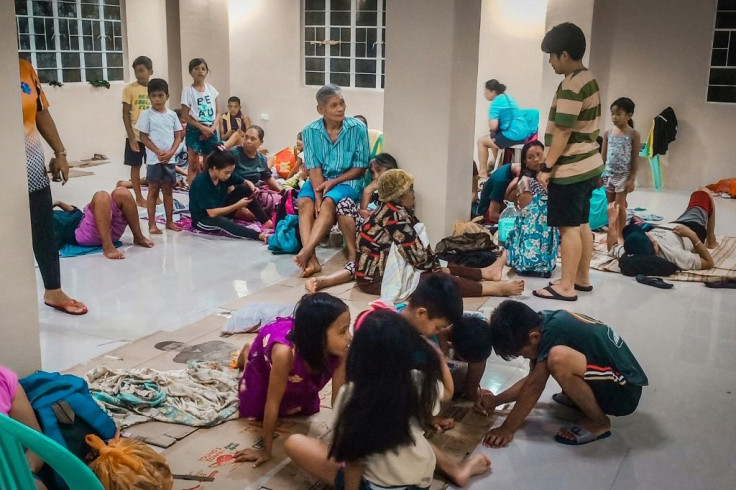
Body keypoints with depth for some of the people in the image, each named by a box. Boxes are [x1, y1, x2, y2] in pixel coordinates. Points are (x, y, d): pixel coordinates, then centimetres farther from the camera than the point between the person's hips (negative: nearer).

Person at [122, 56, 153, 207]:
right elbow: (125, 115, -7)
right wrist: (132, 137, -13)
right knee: (136, 166, 5)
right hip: (136, 135, -3)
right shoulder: (129, 89, -6)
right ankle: (139, 197, 14)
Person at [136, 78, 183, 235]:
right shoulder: (146, 114, -5)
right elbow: (143, 137, -6)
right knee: (153, 190, 3)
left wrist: (171, 152, -9)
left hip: (170, 159, 4)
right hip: (154, 159, -3)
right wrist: (159, 152, -16)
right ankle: (152, 224, 8)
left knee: (168, 190, 12)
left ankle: (170, 221, 21)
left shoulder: (172, 114, 6)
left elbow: (178, 136, 7)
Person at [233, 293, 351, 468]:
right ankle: (247, 352, 32)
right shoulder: (285, 353, -50)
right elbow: (272, 403, -36)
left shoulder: (341, 352, -38)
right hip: (265, 352, -3)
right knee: (253, 412, 11)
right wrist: (266, 450, -27)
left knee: (309, 409, 13)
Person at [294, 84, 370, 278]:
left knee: (328, 203, -33)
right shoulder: (310, 131, -3)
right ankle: (311, 260, -38)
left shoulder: (357, 128, -9)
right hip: (320, 180, 2)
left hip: (348, 180, -2)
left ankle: (306, 252, -42)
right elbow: (314, 168, -6)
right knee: (304, 202, -28)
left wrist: (332, 182, -15)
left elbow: (360, 167, -6)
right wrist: (318, 194, -22)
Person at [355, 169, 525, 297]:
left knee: (441, 268, 11)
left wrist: (436, 265, -2)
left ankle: (486, 273, 18)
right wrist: (435, 266, -3)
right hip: (376, 279, -10)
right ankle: (496, 288, -7)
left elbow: (418, 244, 8)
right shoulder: (395, 216, -23)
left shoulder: (393, 210, 7)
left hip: (386, 268, 10)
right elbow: (417, 256, -23)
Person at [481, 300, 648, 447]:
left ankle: (599, 422, -9)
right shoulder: (545, 320, 0)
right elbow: (532, 378, 11)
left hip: (624, 391, -9)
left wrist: (507, 429, -13)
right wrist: (495, 401, 8)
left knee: (558, 359, -32)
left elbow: (534, 385, -20)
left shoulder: (553, 329, -25)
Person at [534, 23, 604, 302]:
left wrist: (547, 168, -15)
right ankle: (582, 278, 24)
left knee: (569, 227, -5)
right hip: (588, 164, 10)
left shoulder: (570, 86, -19)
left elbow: (562, 133, -21)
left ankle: (566, 287, 1)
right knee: (581, 224, 15)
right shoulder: (589, 79, 12)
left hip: (570, 169, -10)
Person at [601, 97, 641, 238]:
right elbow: (603, 155, 7)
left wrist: (632, 179, -11)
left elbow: (635, 159, -7)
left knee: (619, 206, -1)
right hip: (608, 174, 4)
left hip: (623, 175, -4)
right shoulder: (608, 133, 3)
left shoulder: (633, 134, -8)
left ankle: (620, 234, 10)